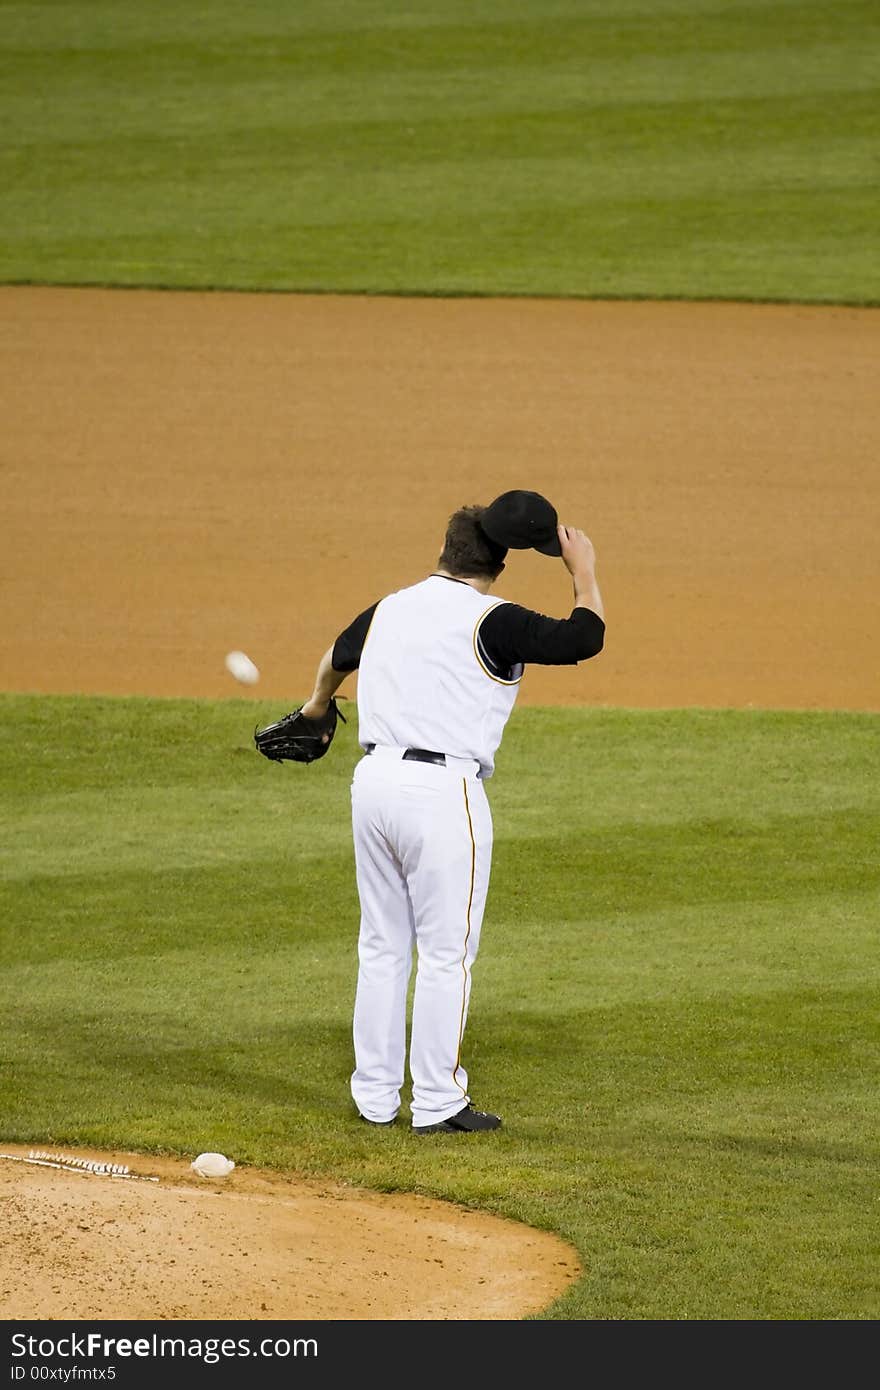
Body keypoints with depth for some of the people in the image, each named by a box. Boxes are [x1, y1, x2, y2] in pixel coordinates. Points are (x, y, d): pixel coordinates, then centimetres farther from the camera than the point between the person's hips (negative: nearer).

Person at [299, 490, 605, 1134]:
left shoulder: (388, 609, 12)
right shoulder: (491, 622, -10)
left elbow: (337, 657, 32)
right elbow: (585, 638, -12)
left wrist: (317, 706, 54)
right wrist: (583, 570, 5)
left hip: (373, 782, 7)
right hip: (443, 790, -7)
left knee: (383, 945, 15)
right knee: (447, 952, 0)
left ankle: (374, 1094, 19)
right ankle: (438, 1103, 1)